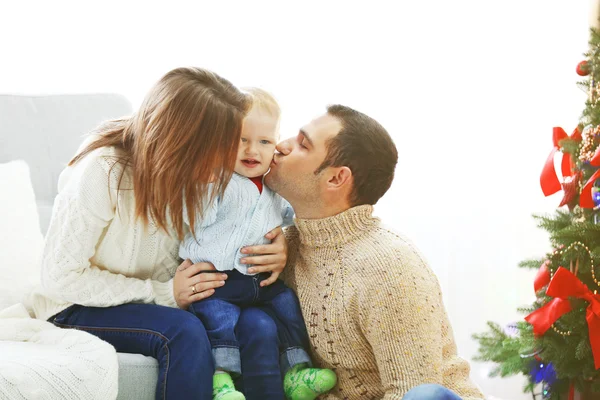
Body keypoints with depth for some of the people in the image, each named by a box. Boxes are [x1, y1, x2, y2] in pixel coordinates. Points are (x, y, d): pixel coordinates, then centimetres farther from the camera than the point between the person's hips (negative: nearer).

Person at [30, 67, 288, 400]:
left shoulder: (194, 172, -6)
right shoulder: (102, 172, -23)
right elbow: (60, 277, -20)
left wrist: (273, 248, -17)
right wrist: (164, 292, -25)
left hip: (162, 298, 5)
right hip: (80, 308, -5)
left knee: (259, 327, -21)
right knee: (184, 332, -33)